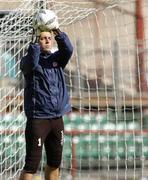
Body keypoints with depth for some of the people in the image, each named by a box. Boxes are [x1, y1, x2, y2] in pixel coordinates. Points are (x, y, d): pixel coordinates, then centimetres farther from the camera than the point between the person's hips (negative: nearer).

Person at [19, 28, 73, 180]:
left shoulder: (57, 59, 11)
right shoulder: (27, 61, 0)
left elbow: (68, 49, -9)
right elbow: (32, 62, -24)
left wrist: (57, 33, -22)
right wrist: (35, 43, -19)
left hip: (57, 118, 5)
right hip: (37, 118, -5)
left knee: (54, 163, 14)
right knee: (31, 165, -11)